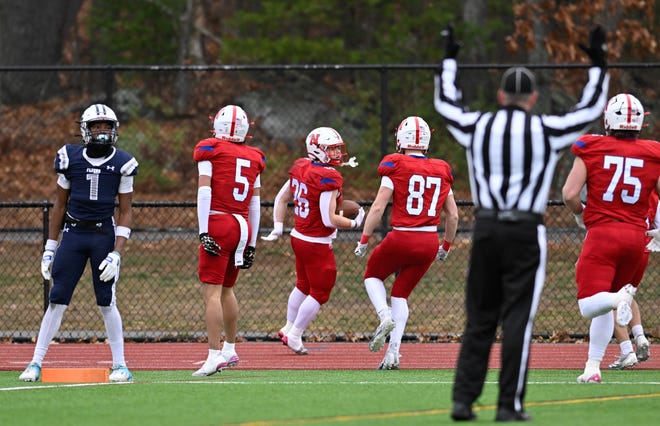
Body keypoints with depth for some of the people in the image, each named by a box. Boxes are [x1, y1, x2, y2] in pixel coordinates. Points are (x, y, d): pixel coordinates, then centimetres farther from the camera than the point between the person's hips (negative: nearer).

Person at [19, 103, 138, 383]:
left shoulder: (122, 163, -1)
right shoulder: (71, 158, 2)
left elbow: (126, 213, 1)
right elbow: (60, 205, 10)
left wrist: (117, 253, -9)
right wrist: (49, 248, 9)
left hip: (104, 235, -1)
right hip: (73, 234, 1)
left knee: (107, 302, -2)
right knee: (57, 300, -3)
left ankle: (120, 365, 8)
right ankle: (36, 363, 2)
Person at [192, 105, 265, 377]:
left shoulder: (210, 151, -1)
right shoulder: (253, 158, 14)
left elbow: (204, 192, -10)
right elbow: (255, 205, 14)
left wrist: (204, 232, -12)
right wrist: (251, 244, 18)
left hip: (218, 222, -6)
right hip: (243, 226, 6)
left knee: (212, 292, -8)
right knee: (227, 288, 22)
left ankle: (214, 357, -15)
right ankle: (229, 351, 30)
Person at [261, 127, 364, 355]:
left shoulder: (301, 167, 2)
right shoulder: (329, 178, -23)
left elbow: (281, 198, 10)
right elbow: (329, 219, -24)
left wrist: (278, 229, 17)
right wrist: (354, 223, -9)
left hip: (299, 237, 8)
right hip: (317, 244, -8)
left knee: (304, 285, 27)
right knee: (319, 293, 7)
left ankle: (288, 328, 38)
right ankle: (294, 336, 15)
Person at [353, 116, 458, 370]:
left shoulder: (396, 167, -6)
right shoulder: (441, 171, 8)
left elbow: (378, 208, -10)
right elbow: (453, 216, 12)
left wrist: (364, 240, -3)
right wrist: (446, 246, 25)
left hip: (401, 238, -4)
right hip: (429, 242, 4)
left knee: (373, 276, 22)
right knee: (401, 294, 17)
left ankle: (385, 316, -7)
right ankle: (392, 355, 8)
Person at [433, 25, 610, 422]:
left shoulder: (476, 127, 4)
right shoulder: (547, 131, -3)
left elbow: (445, 102, 23)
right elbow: (591, 108, 8)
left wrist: (450, 59, 36)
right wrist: (598, 64, 19)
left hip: (486, 228, 3)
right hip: (526, 232, -3)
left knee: (479, 318, 9)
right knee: (518, 319, -1)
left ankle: (463, 400, 3)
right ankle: (510, 405, -2)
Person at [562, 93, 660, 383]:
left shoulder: (592, 149, -2)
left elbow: (569, 194, -6)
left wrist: (580, 214, 15)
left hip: (602, 232, -4)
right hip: (636, 235, 4)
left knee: (590, 306, -7)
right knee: (604, 307, 18)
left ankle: (622, 297, -36)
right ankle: (593, 367, 14)